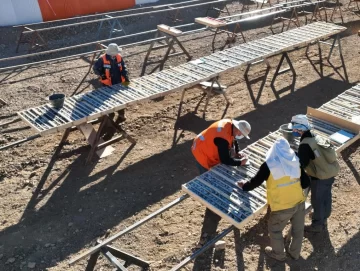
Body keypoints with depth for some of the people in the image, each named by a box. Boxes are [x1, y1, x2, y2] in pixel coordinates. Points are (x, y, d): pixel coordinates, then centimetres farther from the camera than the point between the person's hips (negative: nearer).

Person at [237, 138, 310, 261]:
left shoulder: (269, 165, -14)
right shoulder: (295, 161, -2)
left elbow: (255, 182, -5)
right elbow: (306, 182, 4)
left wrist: (244, 186, 14)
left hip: (282, 207, -5)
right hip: (299, 202, 5)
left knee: (274, 229, 21)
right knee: (298, 229, 24)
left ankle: (278, 254, 39)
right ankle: (295, 253, 46)